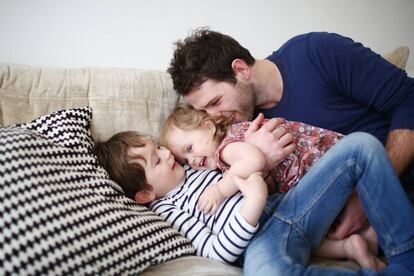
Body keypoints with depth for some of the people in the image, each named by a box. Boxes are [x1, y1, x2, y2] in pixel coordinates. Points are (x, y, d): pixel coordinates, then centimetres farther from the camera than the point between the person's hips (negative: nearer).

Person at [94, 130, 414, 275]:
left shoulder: (189, 170, 24)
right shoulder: (166, 209, 0)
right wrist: (254, 201, -23)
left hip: (287, 204, 9)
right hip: (262, 237, -8)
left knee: (361, 144, -5)